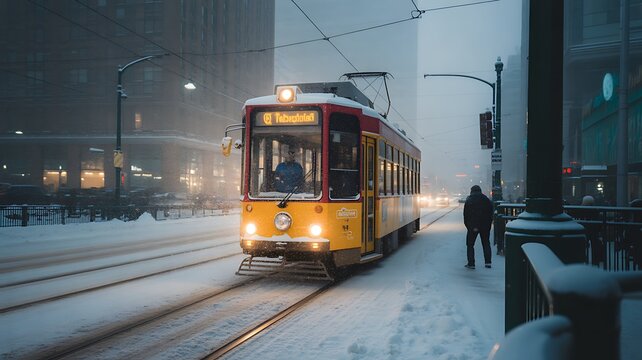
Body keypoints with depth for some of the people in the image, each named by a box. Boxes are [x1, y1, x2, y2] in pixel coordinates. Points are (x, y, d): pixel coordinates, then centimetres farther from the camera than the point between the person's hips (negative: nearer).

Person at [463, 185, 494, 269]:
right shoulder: (487, 200, 7)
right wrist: (488, 226, 8)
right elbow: (491, 214, 6)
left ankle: (471, 263, 0)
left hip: (472, 226, -3)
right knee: (486, 243, 15)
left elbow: (466, 215, -4)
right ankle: (488, 262, 9)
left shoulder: (469, 201, -2)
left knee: (470, 244, 5)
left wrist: (468, 226, 1)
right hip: (485, 226, 3)